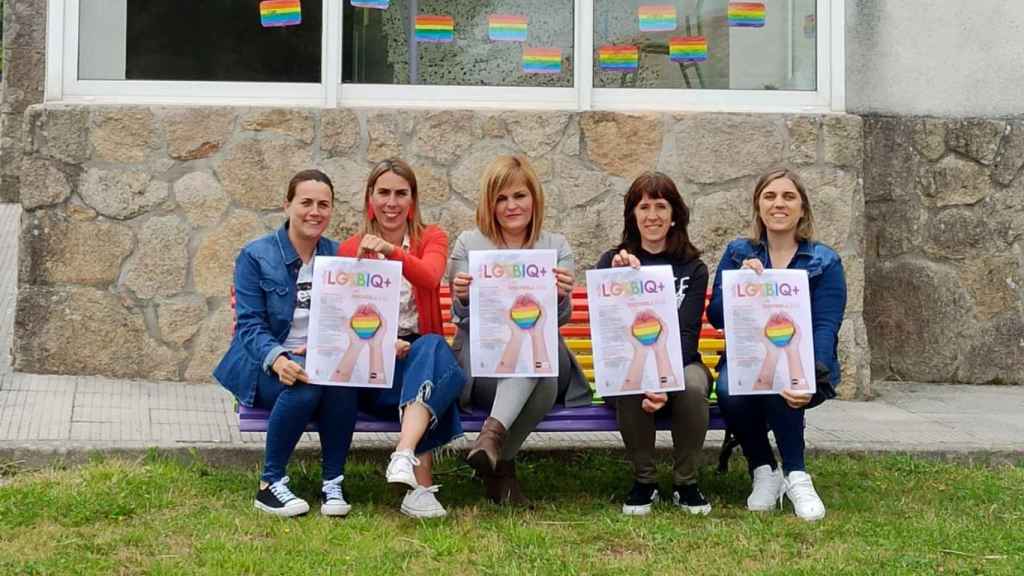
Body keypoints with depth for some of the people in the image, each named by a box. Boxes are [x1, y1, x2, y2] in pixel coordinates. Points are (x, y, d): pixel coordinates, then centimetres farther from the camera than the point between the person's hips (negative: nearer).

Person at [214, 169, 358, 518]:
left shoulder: (337, 255, 10)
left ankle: (333, 483, -20)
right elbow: (249, 323, -8)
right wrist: (277, 358, -28)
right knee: (305, 385, -36)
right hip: (264, 365, -3)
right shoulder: (256, 256, -1)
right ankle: (270, 484, -20)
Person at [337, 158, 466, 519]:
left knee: (432, 348, -37)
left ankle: (404, 456, -51)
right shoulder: (350, 250, 9)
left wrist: (391, 251, -37)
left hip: (423, 352, 1)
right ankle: (422, 485, -40)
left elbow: (430, 277, -18)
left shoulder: (431, 239, 7)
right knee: (435, 383, -33)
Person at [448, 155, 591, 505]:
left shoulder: (556, 247, 13)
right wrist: (463, 297, -20)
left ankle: (493, 433, -43)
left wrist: (561, 296, -25)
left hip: (544, 358, 1)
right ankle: (499, 463, -29)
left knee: (534, 339, -38)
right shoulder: (469, 244, 11)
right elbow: (463, 319, 5)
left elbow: (560, 318, 0)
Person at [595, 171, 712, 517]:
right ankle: (643, 481, -14)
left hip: (679, 363, 0)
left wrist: (665, 378, -26)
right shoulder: (612, 262, 7)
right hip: (626, 363, 0)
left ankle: (686, 482, -12)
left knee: (693, 385, -34)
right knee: (628, 382, -35)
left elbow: (687, 333, -8)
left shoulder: (692, 269, 5)